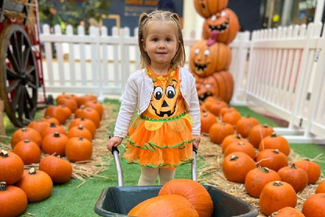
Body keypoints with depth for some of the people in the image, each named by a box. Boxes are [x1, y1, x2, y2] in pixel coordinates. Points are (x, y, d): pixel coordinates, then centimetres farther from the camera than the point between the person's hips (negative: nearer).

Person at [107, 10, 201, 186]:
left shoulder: (186, 77, -9)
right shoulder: (137, 79, -13)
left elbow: (193, 106, 2)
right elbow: (127, 108, -4)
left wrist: (195, 132, 4)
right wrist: (118, 135, -2)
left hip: (176, 136, 2)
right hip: (148, 135, -1)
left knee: (168, 178, 21)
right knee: (148, 177, 16)